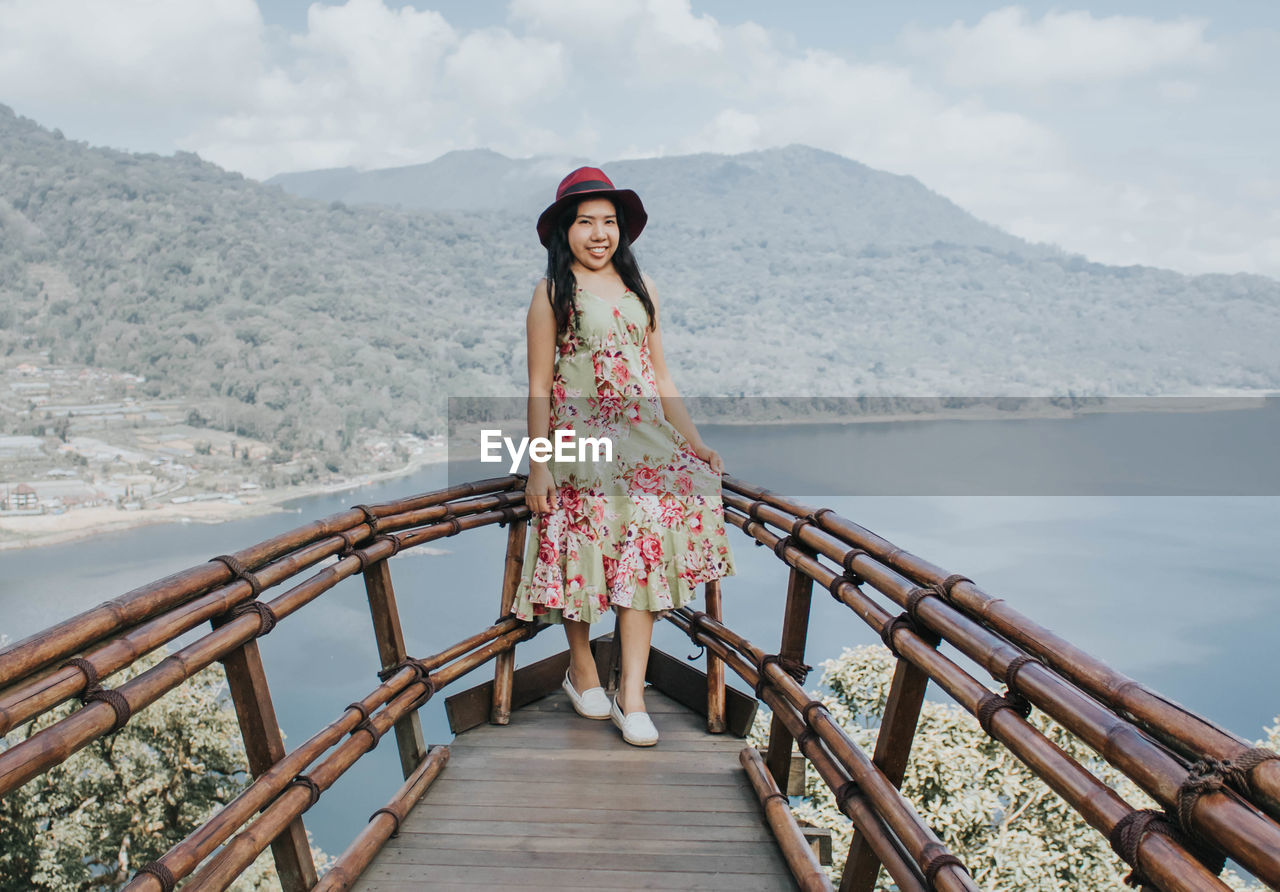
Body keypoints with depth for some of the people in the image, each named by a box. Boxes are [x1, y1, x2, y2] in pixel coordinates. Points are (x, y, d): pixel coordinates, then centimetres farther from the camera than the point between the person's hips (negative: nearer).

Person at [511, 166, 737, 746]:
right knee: (581, 552, 4)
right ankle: (582, 671, 28)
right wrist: (538, 467, -9)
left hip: (643, 439, 3)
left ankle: (631, 698, -1)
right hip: (579, 439, -3)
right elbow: (539, 387, -3)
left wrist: (693, 440, 9)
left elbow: (659, 375, 14)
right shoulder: (552, 293, 0)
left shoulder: (641, 288, 12)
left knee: (644, 554, -7)